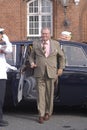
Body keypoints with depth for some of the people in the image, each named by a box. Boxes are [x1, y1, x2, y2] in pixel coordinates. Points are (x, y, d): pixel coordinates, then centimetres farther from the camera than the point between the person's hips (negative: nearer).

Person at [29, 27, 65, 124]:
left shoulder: (56, 44, 7)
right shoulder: (36, 44, 7)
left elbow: (61, 56, 15)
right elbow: (31, 56, 15)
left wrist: (61, 68, 6)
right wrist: (32, 63, -6)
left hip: (51, 73, 0)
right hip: (39, 73, 0)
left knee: (49, 94, 6)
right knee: (40, 94, -4)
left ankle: (48, 112, 23)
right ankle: (41, 115, 1)